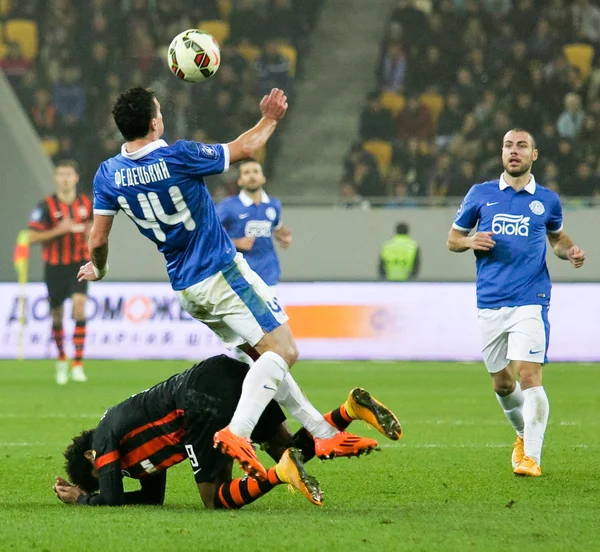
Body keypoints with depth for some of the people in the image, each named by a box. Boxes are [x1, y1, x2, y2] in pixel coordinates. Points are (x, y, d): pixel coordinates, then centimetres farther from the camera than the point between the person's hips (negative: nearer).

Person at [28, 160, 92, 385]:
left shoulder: (86, 204, 3)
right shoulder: (46, 205, -7)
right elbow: (33, 237, -9)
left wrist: (90, 231, -2)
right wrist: (59, 230, -19)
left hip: (79, 265, 1)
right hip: (55, 266, -1)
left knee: (79, 306, -19)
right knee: (57, 315, 8)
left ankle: (78, 364, -18)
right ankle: (61, 359, 32)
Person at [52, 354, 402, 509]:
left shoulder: (105, 437, 13)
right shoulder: (139, 444, 36)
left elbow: (112, 499, 6)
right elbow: (153, 497, 39)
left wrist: (82, 497, 26)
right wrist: (86, 492, 38)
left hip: (208, 399, -8)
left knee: (215, 500, -3)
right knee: (288, 449, 15)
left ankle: (282, 473, -29)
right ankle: (351, 409, -7)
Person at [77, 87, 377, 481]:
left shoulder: (108, 175, -5)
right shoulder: (177, 157, -20)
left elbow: (98, 240, 2)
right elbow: (245, 149, -4)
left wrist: (98, 270, 24)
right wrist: (271, 119, 15)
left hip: (186, 291, 7)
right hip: (222, 274, -7)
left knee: (265, 355, 17)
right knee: (283, 350, -9)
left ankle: (324, 433, 19)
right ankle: (236, 433, -28)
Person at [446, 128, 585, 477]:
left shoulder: (547, 200, 6)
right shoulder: (481, 194, 7)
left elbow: (557, 237, 24)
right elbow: (453, 239, 14)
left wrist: (570, 251, 2)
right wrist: (471, 241, -8)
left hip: (530, 300, -2)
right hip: (491, 303, 2)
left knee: (529, 374, -16)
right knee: (502, 383, 10)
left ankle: (532, 457, -10)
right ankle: (524, 434, 38)